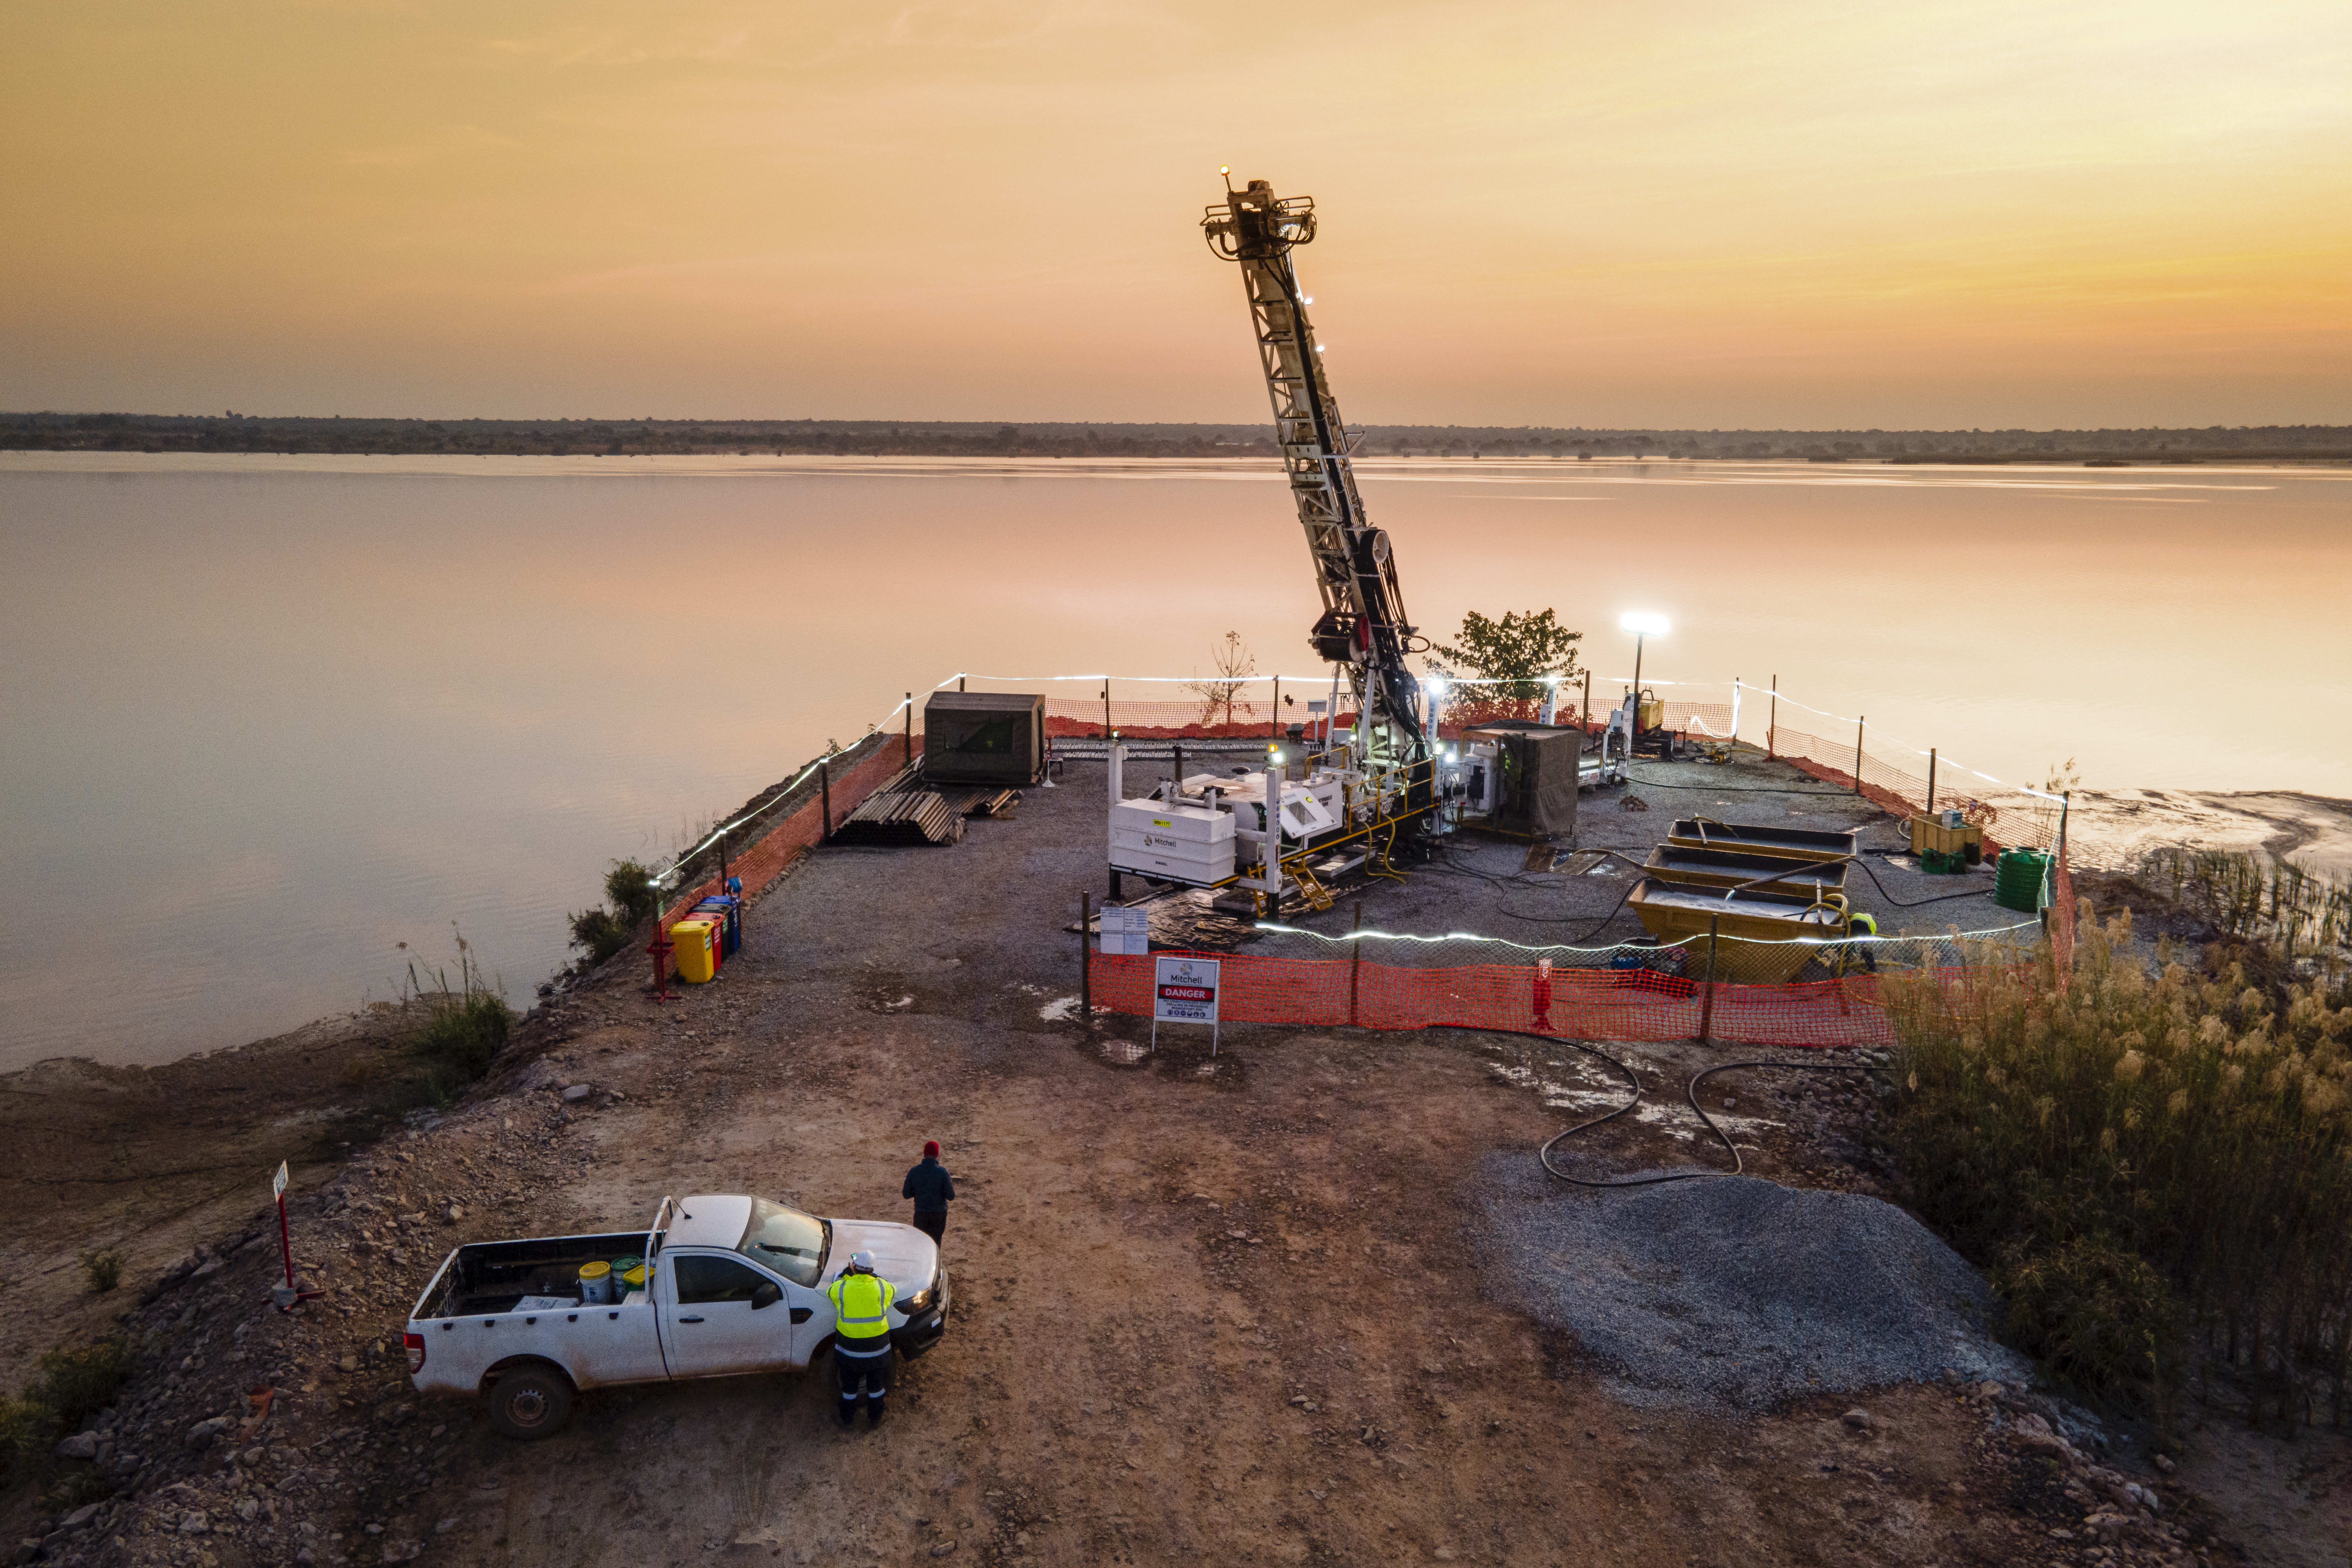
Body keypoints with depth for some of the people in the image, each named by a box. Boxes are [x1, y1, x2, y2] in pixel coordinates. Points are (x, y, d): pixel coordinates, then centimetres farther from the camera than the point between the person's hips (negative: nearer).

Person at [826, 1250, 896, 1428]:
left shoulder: (841, 1288, -17)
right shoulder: (882, 1287, -14)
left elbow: (830, 1291, 8)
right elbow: (892, 1291, 11)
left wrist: (846, 1274, 13)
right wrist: (874, 1276, 16)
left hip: (849, 1344, 0)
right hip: (877, 1344, 0)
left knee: (849, 1384, 21)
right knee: (877, 1383, 21)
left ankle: (847, 1418, 37)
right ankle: (875, 1418, 35)